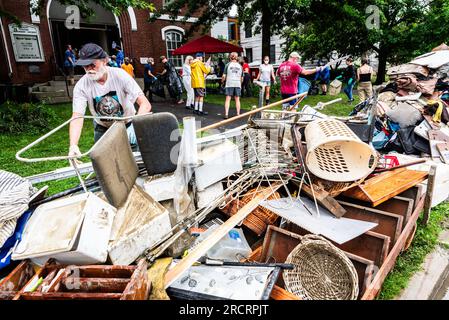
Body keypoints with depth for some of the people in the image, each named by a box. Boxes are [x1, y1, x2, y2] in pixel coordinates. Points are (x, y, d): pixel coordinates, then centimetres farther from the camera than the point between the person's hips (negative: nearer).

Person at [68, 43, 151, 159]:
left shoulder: (119, 75, -23)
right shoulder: (81, 86, -19)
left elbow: (145, 104, -30)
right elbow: (77, 117, -27)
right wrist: (73, 145, -45)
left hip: (128, 125, -1)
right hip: (103, 130, 2)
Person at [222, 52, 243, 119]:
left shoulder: (228, 65, 1)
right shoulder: (240, 66, 9)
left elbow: (224, 76, -2)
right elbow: (242, 78, 11)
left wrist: (222, 81, 17)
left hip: (229, 84, -2)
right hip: (237, 84, 2)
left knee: (228, 99, 0)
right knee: (237, 99, 8)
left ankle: (226, 114, -6)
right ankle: (238, 114, 9)